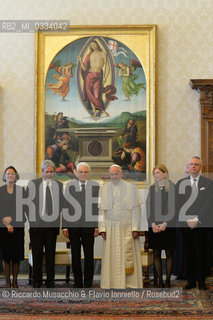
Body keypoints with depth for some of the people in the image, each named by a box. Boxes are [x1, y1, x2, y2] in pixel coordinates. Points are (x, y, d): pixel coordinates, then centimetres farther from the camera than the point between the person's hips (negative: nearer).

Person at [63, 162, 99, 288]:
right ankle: (78, 283, 17)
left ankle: (88, 284, 12)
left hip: (89, 226, -1)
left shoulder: (95, 185, 2)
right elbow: (66, 206, 4)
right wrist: (65, 226, -1)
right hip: (73, 225, 1)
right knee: (75, 256, 8)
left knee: (89, 256, 4)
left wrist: (97, 226, -5)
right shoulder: (70, 185, 6)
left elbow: (98, 206, 0)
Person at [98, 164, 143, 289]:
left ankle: (130, 282, 3)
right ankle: (113, 282, 5)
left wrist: (135, 228, -7)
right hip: (110, 227, 2)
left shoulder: (131, 188, 3)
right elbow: (101, 210, 6)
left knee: (128, 255, -3)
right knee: (112, 256, 1)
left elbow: (135, 209, 0)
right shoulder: (104, 189, 8)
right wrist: (102, 228, -2)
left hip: (127, 227, -1)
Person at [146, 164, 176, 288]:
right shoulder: (152, 188, 12)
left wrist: (165, 223, -13)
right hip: (154, 226, 3)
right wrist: (153, 223, -5)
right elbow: (148, 207, 8)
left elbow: (173, 208, -5)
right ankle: (160, 281, 6)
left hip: (168, 226, -3)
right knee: (156, 253, 2)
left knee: (169, 253, 0)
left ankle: (168, 281, 6)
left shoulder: (172, 188, 0)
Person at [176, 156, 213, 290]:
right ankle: (191, 281, 10)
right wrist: (187, 220, -6)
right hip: (186, 224, 2)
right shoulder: (181, 183, 11)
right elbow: (179, 204, 6)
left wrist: (197, 219, -12)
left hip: (202, 224, -2)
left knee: (202, 253, 0)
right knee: (189, 253, 3)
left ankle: (202, 281, 7)